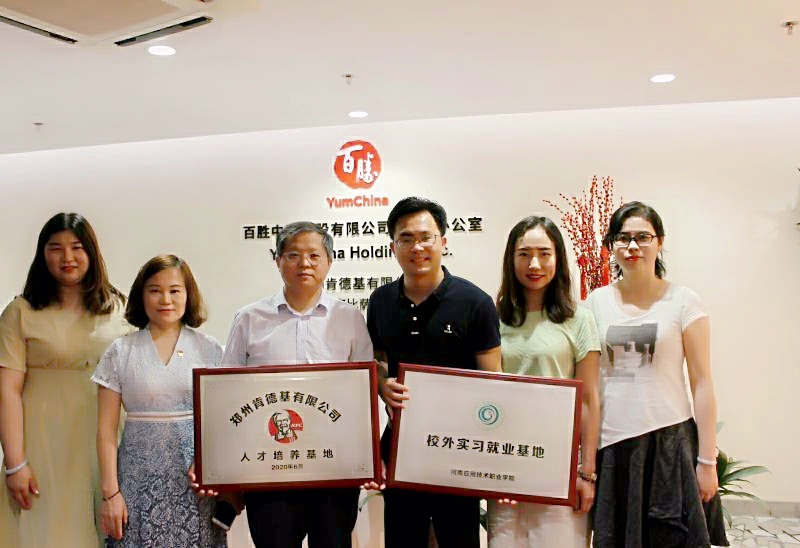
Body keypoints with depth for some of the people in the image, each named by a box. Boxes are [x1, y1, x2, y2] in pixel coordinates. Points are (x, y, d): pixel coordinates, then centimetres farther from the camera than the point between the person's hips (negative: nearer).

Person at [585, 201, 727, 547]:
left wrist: (707, 460, -6)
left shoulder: (683, 301, -1)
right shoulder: (596, 302, 6)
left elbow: (701, 383, -2)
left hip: (669, 440, -2)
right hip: (610, 442, 2)